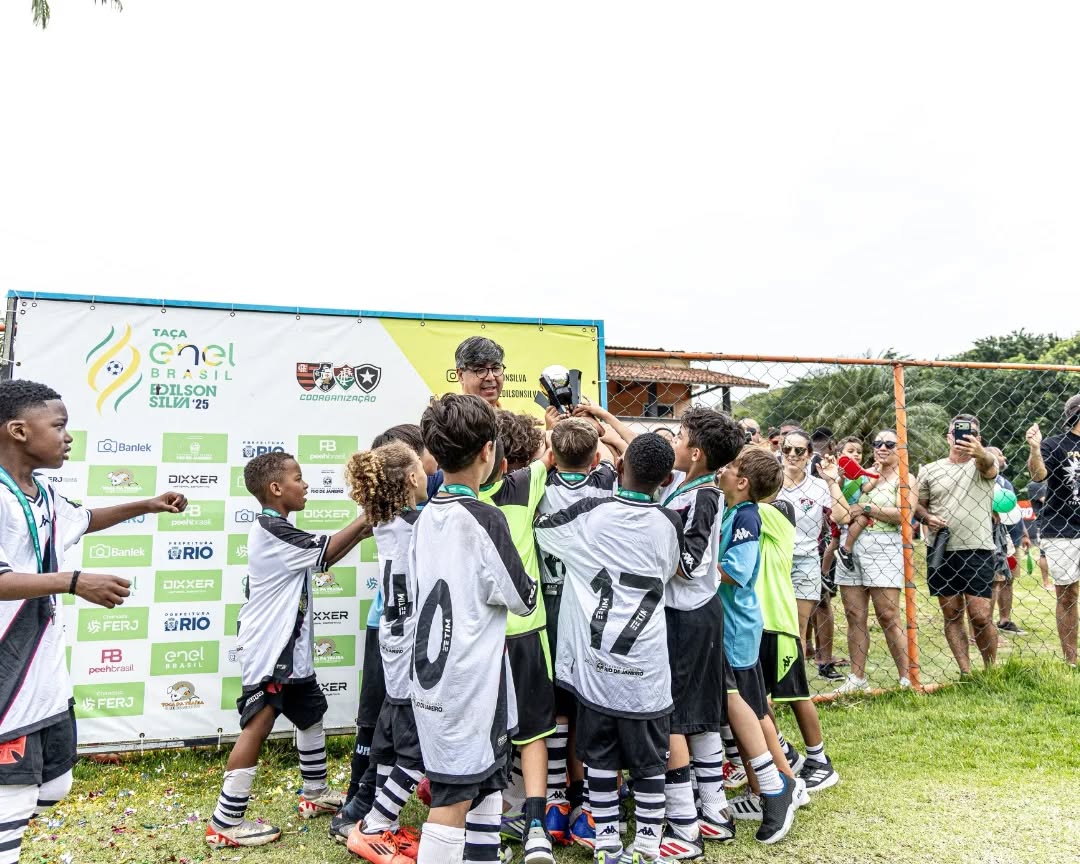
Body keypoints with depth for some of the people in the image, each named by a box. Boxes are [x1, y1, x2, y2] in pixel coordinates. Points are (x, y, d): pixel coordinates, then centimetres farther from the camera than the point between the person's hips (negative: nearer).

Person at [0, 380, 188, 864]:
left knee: (53, 788, 20)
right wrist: (75, 582, -31)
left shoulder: (45, 496, 11)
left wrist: (148, 506, 29)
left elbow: (83, 520, 32)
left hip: (47, 679, 10)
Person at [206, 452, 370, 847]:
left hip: (289, 646, 11)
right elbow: (326, 552, -17)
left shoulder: (279, 531, 13)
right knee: (259, 724, -9)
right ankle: (225, 823, 1)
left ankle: (315, 793, 34)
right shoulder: (271, 531, -19)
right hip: (268, 648, -11)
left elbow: (321, 558, 16)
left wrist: (362, 531, 7)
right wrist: (366, 518, -10)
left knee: (311, 712, 19)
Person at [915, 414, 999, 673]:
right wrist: (928, 518, -9)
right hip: (940, 552, 3)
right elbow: (918, 504, 15)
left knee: (980, 616, -5)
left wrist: (979, 452, -49)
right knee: (951, 615, 7)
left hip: (977, 551, -3)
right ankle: (966, 673, 17)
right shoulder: (930, 470, 8)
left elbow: (989, 466, -25)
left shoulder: (983, 464, 0)